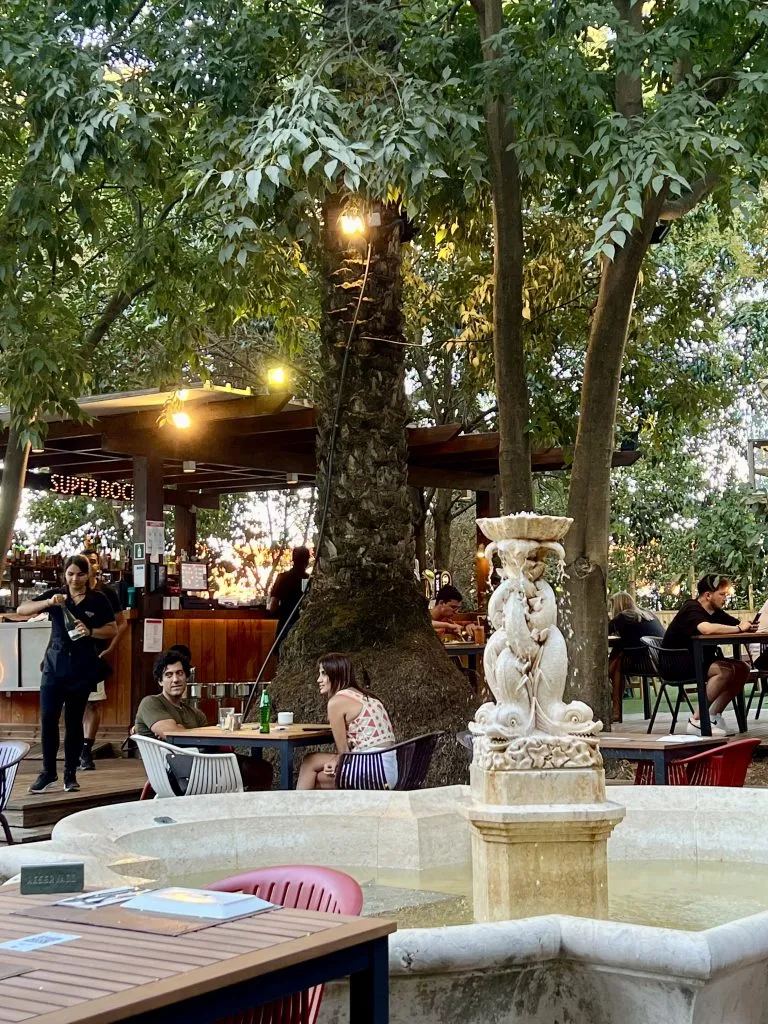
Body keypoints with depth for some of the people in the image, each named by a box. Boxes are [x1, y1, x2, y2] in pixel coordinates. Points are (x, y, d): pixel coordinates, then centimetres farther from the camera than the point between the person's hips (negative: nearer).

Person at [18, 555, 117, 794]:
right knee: (48, 719, -4)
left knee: (74, 721, 4)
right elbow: (21, 610, -4)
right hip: (54, 666, 1)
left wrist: (90, 632, -16)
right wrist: (48, 602, -21)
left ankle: (70, 774, 13)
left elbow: (113, 631, 2)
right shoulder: (55, 596, 3)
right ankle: (48, 772, 6)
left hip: (82, 669, -1)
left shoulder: (98, 600, 1)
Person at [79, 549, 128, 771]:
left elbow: (122, 623, 6)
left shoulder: (107, 592, 2)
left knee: (94, 702, -2)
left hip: (96, 654, -1)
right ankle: (79, 750, 12)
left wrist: (111, 649, -4)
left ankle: (86, 750, 1)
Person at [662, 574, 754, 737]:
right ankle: (696, 721, -21)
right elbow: (707, 628, -39)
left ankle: (713, 716, 0)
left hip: (701, 660, 9)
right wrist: (738, 629, -26)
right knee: (726, 670, -28)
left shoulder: (716, 612, 10)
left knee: (743, 669, -6)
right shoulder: (692, 609, -18)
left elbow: (743, 626, 5)